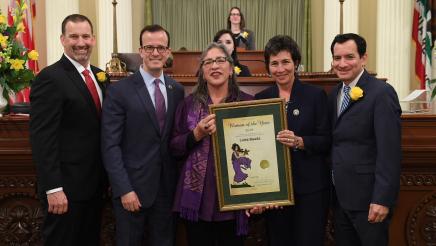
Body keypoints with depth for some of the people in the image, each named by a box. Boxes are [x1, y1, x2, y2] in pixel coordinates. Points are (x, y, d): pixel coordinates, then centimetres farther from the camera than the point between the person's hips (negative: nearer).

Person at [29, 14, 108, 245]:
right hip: (66, 186, -7)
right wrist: (53, 189, -22)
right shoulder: (50, 78, -13)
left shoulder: (100, 76, 11)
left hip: (95, 183, 8)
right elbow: (42, 138, -18)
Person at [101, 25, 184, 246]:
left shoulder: (177, 90, 8)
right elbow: (110, 146, -10)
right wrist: (124, 190, -15)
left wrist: (180, 182, 4)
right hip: (132, 188, -4)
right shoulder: (119, 91, -7)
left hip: (167, 187, 4)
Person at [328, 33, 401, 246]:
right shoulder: (334, 94, 10)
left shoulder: (381, 93, -14)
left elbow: (389, 151, -19)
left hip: (368, 198, -7)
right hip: (339, 196, 7)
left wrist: (382, 200, -22)